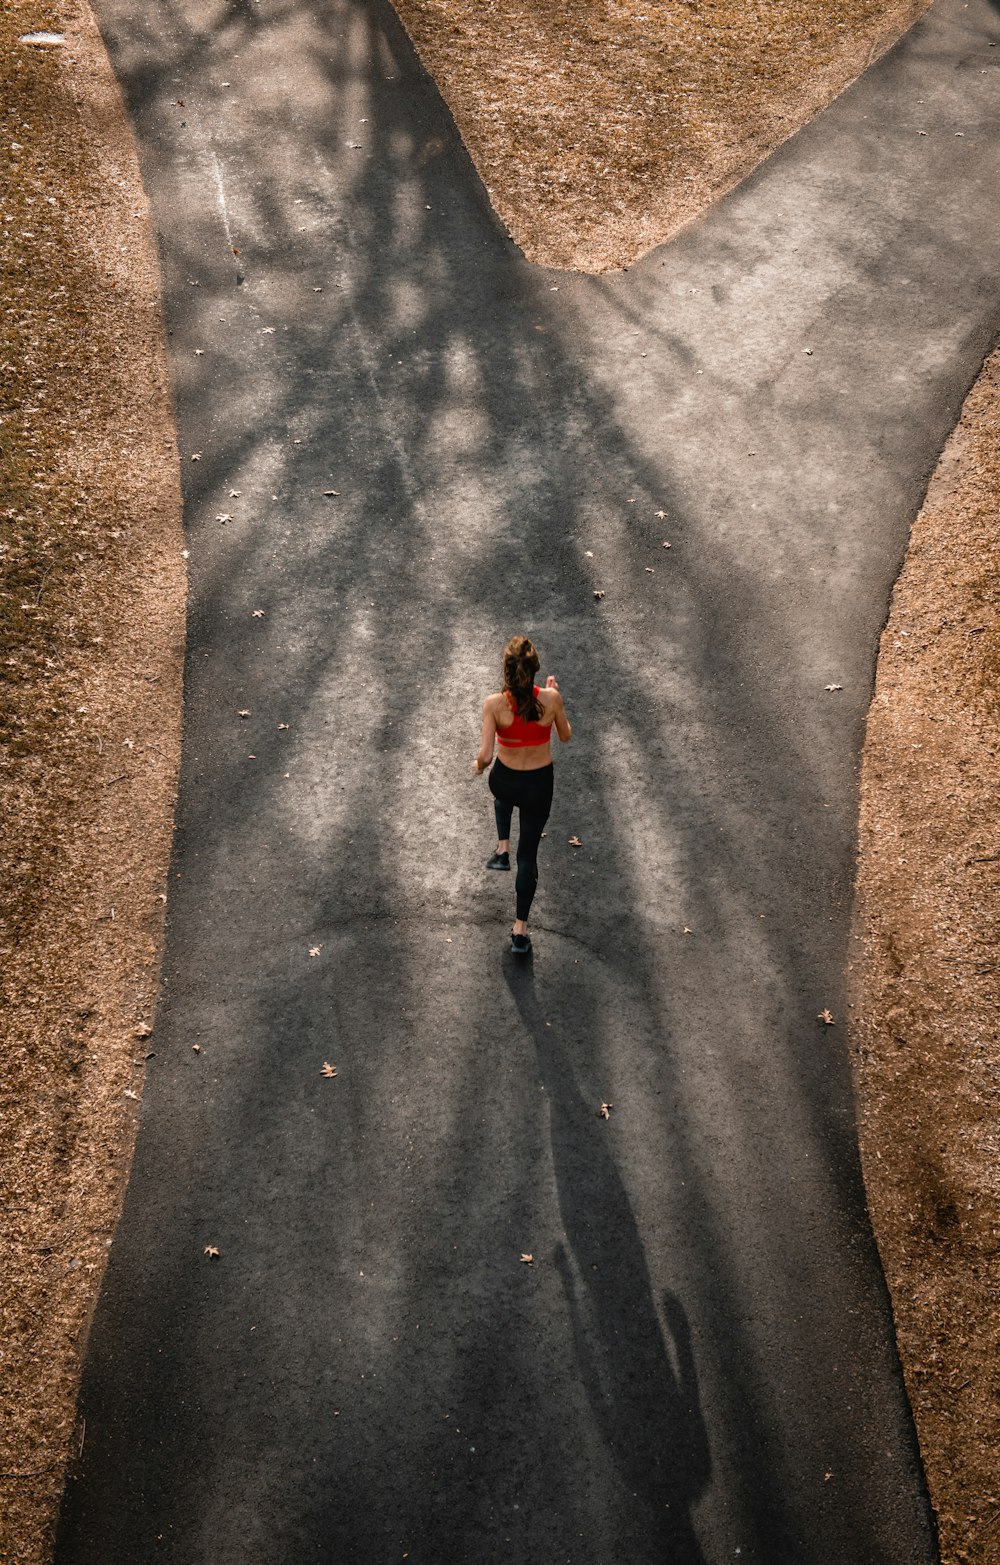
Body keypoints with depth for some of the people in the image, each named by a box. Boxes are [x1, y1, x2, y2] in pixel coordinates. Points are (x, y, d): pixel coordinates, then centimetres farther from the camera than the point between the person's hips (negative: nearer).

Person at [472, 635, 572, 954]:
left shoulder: (494, 703, -23)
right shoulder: (550, 698, -19)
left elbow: (485, 755, -22)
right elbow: (565, 736, 0)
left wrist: (478, 766, 1)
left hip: (504, 781, 0)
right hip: (539, 785, 0)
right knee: (528, 854, 15)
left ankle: (503, 850, 33)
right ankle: (520, 930, 18)